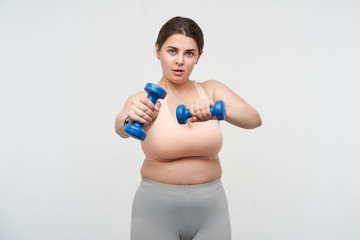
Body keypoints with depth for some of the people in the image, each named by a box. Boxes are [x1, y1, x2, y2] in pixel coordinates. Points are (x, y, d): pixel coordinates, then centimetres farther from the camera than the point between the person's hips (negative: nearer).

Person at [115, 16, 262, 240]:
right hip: (156, 208, -1)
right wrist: (130, 119, -49)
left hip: (210, 208, 2)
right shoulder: (145, 101, -6)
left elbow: (254, 119, -15)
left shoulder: (212, 90, 0)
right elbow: (122, 128, -26)